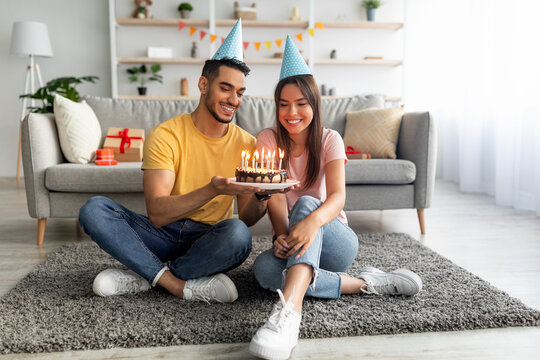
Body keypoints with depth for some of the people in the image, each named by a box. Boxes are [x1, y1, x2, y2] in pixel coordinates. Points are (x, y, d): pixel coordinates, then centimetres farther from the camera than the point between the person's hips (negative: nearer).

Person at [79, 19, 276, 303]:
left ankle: (145, 277, -15)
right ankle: (183, 286, -24)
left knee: (238, 234, -34)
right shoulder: (165, 136, -8)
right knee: (94, 209, -22)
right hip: (163, 237, 0)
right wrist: (212, 190, -34)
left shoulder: (246, 144, 0)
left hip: (209, 244, 1)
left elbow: (246, 219, -2)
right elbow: (158, 214, -19)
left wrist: (261, 195, -24)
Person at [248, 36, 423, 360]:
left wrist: (314, 219, -47)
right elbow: (275, 197, -15)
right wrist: (283, 235, -37)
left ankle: (289, 309, -54)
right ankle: (363, 283, -24)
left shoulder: (329, 140, -5)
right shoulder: (268, 140, -2)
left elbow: (338, 195, -22)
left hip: (335, 239, -1)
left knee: (307, 203, -34)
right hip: (295, 243, 2)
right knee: (264, 268, -33)